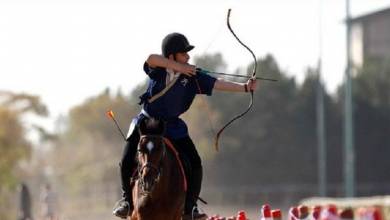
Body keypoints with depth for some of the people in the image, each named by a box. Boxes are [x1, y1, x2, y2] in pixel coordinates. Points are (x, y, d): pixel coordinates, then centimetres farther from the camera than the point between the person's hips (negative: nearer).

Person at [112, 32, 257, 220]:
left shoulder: (192, 76, -10)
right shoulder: (157, 69, -13)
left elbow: (217, 84, -19)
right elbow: (151, 58, -37)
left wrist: (245, 87, -32)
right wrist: (179, 67, -34)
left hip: (172, 127, 2)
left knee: (195, 165, -10)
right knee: (127, 162, -13)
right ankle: (127, 199, 13)